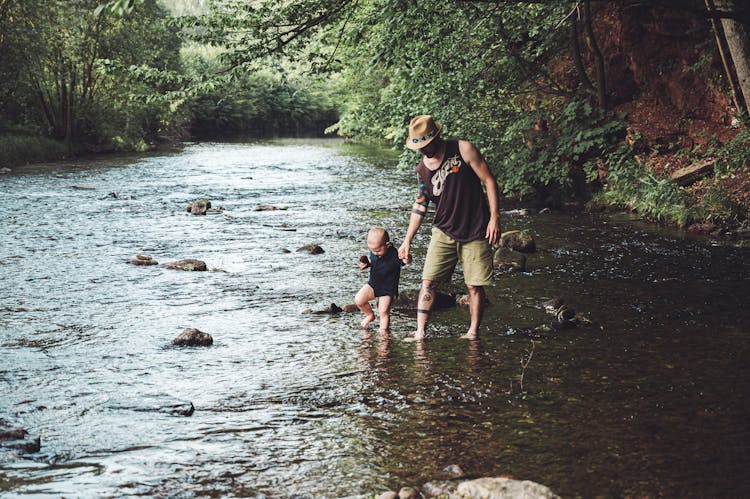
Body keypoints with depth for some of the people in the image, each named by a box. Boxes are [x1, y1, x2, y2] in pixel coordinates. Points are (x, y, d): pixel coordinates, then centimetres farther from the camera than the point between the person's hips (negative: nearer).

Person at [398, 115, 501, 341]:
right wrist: (407, 241, 12)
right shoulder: (422, 169, 4)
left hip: (475, 233, -3)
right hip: (443, 232, 3)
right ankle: (420, 332, -2)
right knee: (428, 282, -6)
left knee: (474, 286, 0)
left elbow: (489, 180, -6)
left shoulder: (463, 150, -9)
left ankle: (473, 333, 13)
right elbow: (420, 204, 13)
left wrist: (494, 218, -11)